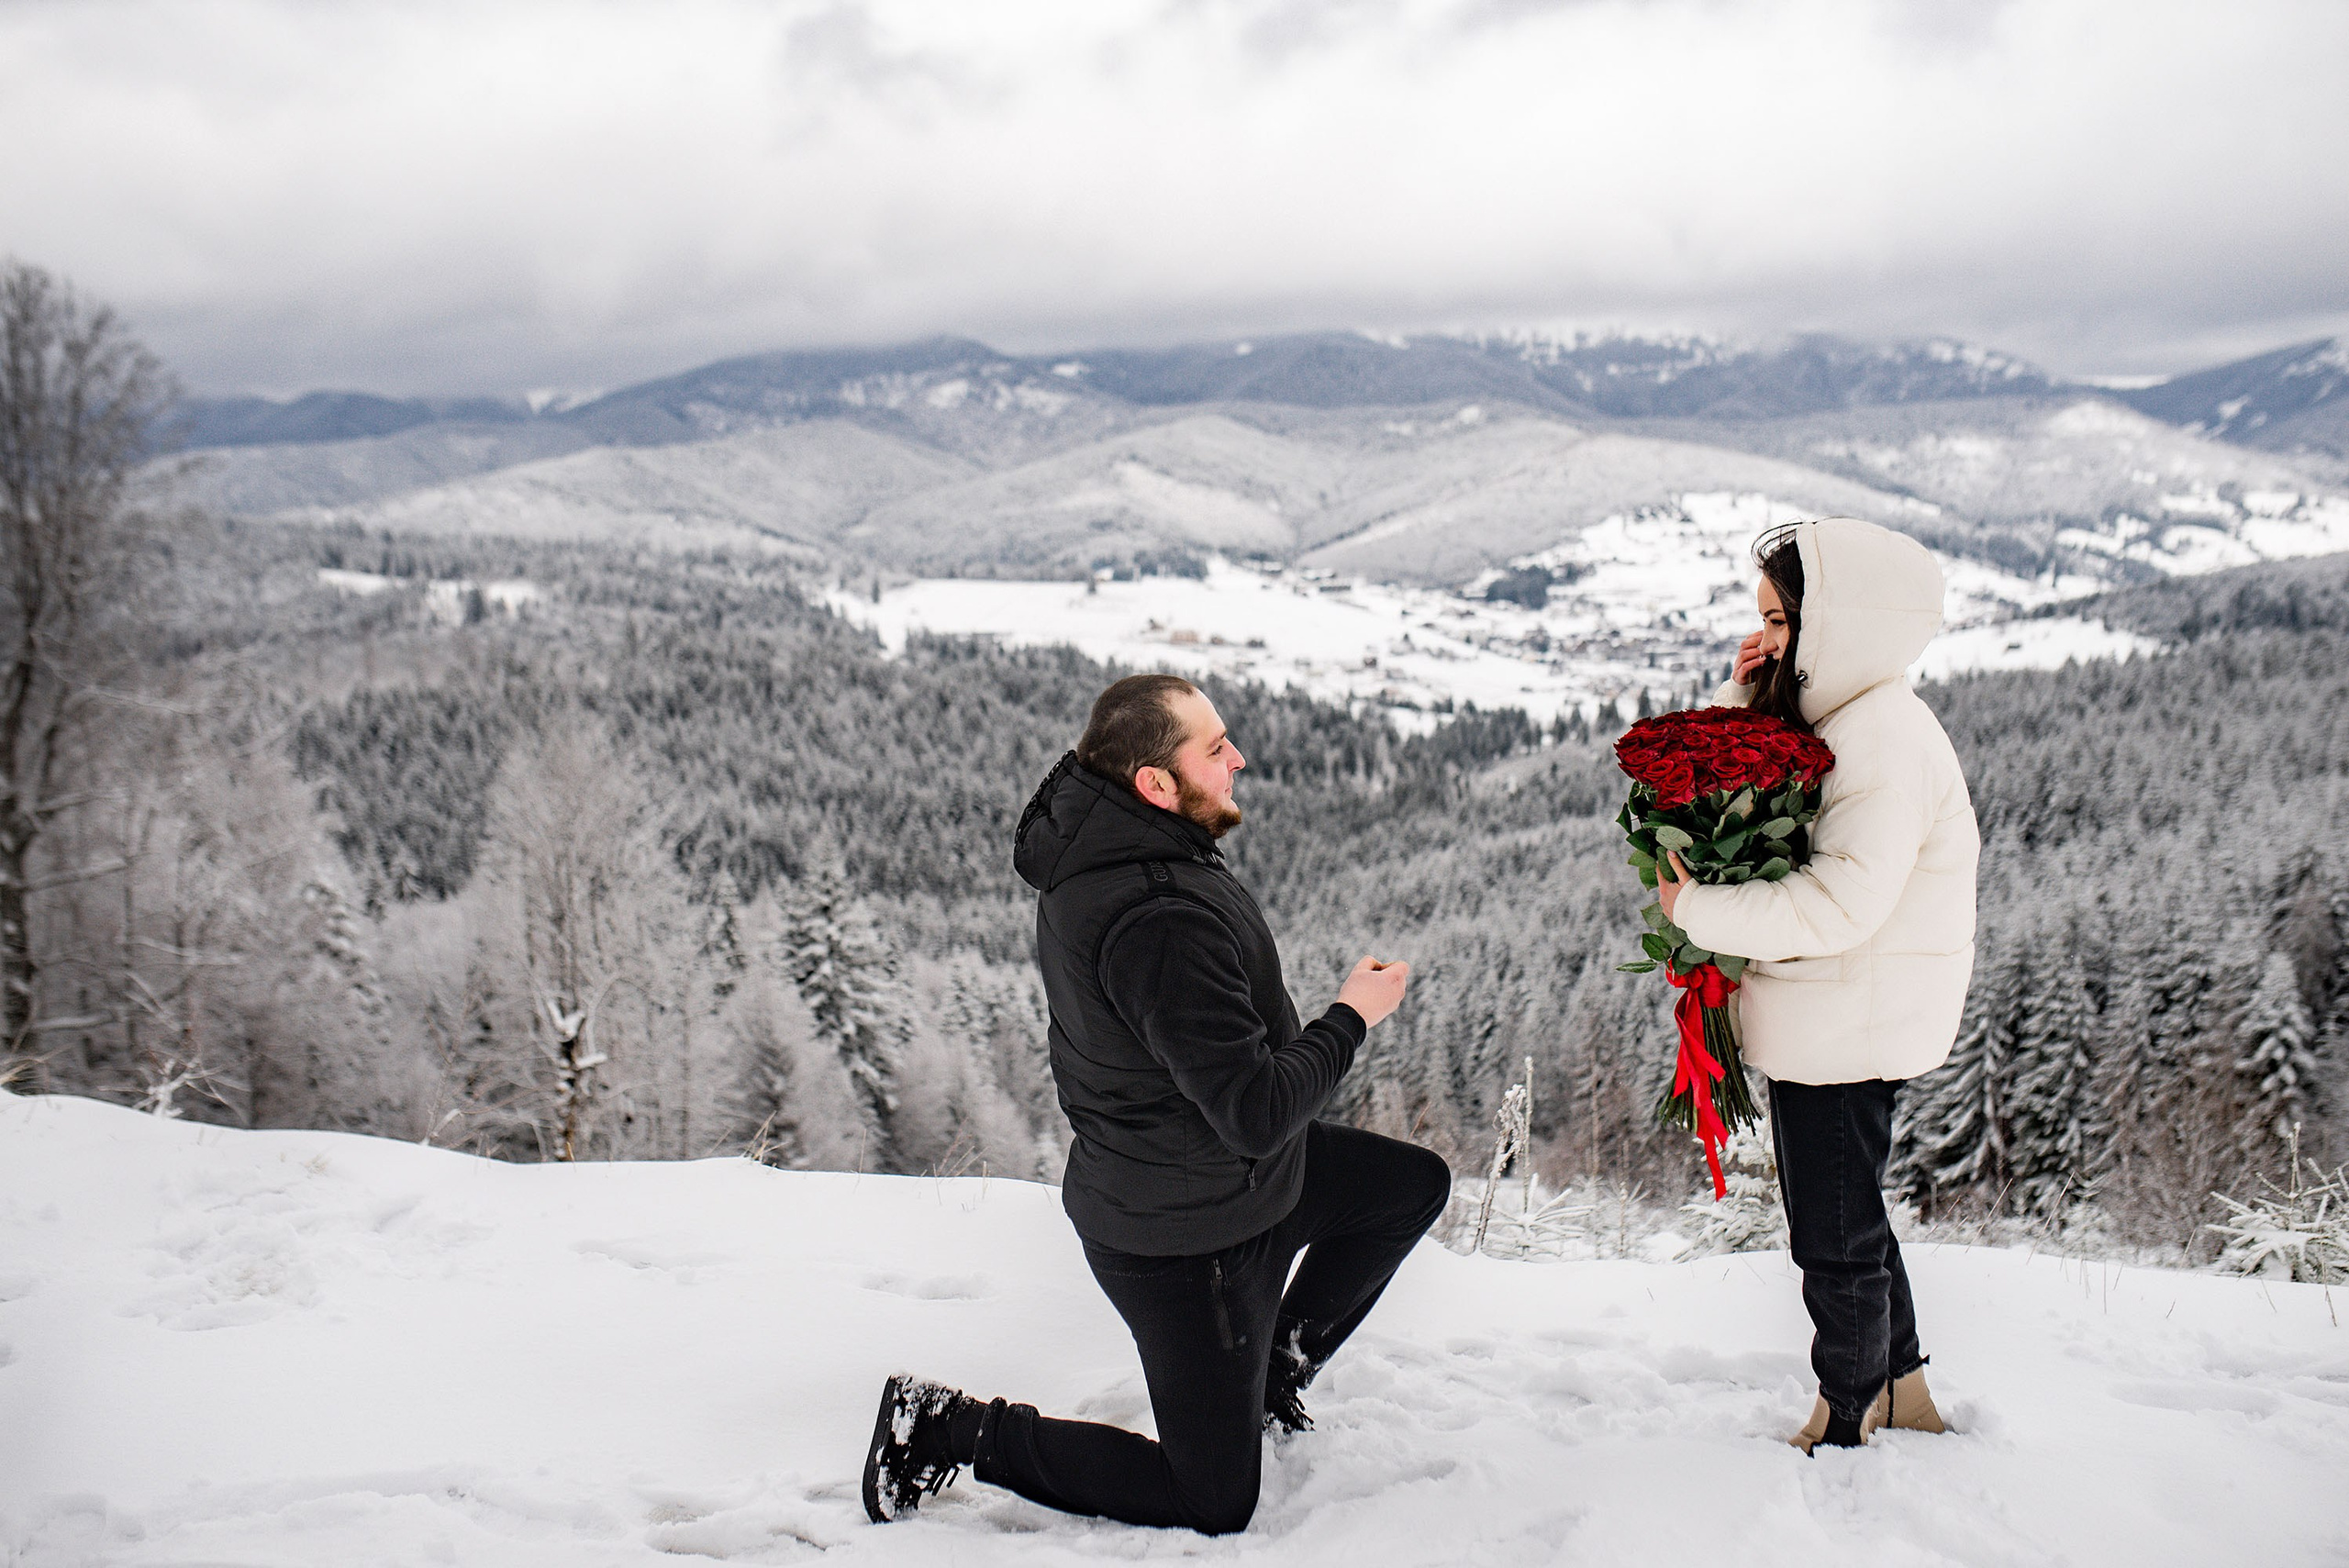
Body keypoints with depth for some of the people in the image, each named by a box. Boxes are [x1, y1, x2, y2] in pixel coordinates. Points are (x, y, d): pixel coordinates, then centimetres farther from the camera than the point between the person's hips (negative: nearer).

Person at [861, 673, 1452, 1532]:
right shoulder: (1161, 921, -36)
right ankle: (948, 1427, 8)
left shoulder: (1087, 841, -6)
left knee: (1417, 1184, 21)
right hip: (1187, 1241, -9)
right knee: (1214, 1505, 8)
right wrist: (1350, 1017, -17)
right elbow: (1257, 1111, -30)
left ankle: (1273, 1366, 30)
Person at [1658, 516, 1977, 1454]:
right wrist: (1740, 698, -2)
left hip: (1852, 1021, -10)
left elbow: (1844, 902, -29)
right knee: (1846, 1216, 23)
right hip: (1823, 1017, 10)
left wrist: (1698, 909, -22)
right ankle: (1903, 1390, 40)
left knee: (1835, 1237, 5)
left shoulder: (1886, 737, -22)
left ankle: (1843, 1429, 24)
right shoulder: (1822, 715, 8)